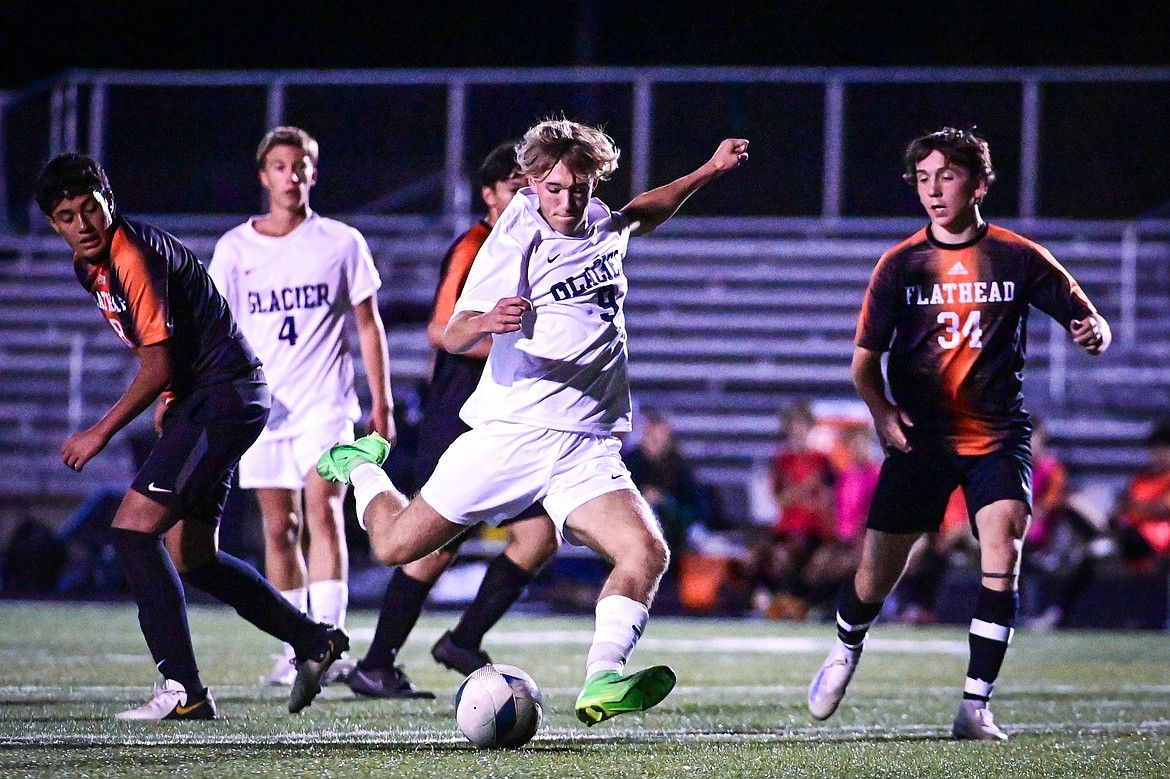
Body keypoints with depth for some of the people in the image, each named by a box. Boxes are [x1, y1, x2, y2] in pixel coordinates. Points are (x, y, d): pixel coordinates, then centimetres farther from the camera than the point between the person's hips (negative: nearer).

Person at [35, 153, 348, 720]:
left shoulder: (134, 255, -19)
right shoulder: (89, 264, 11)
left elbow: (156, 367, -20)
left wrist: (100, 434, -15)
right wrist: (168, 402, 13)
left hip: (225, 397, -10)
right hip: (199, 401, 10)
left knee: (132, 530, -17)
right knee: (191, 558, 13)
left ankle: (184, 690, -18)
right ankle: (314, 641, 25)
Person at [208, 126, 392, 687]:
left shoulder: (341, 243, 3)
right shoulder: (235, 248, 7)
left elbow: (368, 326, 8)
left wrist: (381, 404, 5)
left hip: (325, 404, -2)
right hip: (261, 405, 2)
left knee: (323, 512, -17)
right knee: (279, 526, 3)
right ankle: (295, 650, 10)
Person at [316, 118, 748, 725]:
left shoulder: (601, 226, 11)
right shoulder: (516, 240, -9)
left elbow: (640, 216, 38)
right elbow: (452, 338, -16)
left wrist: (708, 172, 33)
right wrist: (488, 322, -37)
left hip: (589, 447, 4)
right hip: (511, 432, -4)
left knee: (647, 553, -22)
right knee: (395, 547, 2)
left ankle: (602, 682, -31)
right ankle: (360, 467, 33)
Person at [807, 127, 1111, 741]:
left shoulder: (1018, 258, -1)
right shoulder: (900, 264, 1)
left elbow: (1088, 322, 2)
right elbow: (865, 357, 6)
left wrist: (1094, 333, -22)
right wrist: (880, 410, -12)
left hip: (997, 436, -1)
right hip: (920, 436, 1)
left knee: (1002, 550, -22)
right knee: (877, 574, 3)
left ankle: (976, 706, -17)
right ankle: (846, 651, 38)